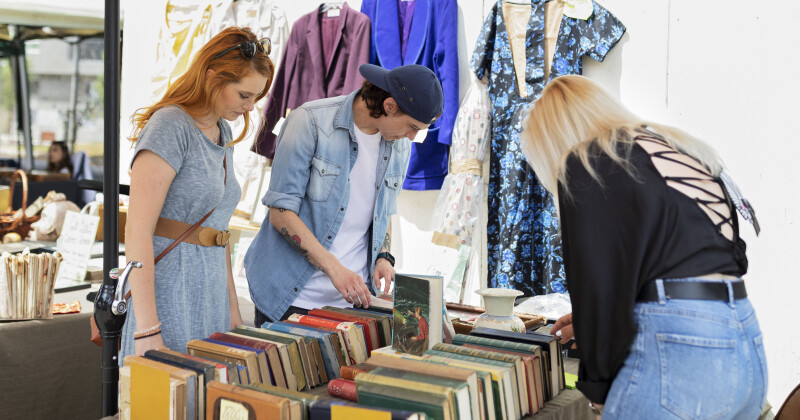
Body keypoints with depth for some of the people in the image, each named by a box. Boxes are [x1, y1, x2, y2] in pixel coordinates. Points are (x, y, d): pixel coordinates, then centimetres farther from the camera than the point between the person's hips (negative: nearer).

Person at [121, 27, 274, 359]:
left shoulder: (223, 132, 13)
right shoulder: (170, 126, -13)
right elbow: (137, 232, -20)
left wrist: (232, 307, 18)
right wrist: (147, 331, -23)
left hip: (209, 298, 8)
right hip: (167, 295, -8)